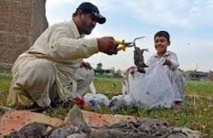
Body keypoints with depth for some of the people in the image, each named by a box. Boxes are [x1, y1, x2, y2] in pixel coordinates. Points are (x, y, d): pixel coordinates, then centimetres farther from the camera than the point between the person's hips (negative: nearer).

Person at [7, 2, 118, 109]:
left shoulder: (79, 36, 11)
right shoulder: (63, 28, -18)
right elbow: (58, 47, -42)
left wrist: (80, 63, 2)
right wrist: (96, 44, -52)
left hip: (56, 77, 10)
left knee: (88, 73, 12)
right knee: (40, 68, -42)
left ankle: (56, 101, 0)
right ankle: (41, 104, -13)